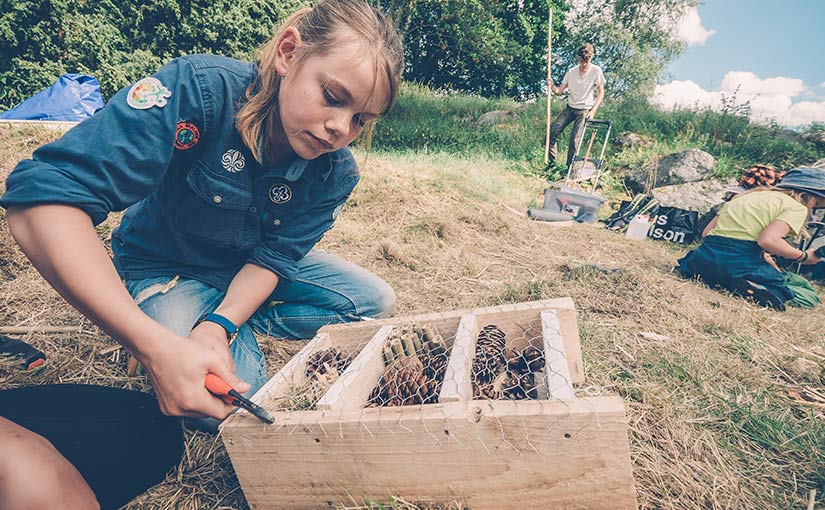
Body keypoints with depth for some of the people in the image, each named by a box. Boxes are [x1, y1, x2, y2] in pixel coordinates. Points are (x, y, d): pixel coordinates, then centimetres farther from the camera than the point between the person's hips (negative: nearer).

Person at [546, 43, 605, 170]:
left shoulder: (596, 71, -8)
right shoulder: (571, 72, 2)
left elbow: (601, 92, -5)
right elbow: (559, 90, 1)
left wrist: (593, 111, -15)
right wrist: (552, 86, -22)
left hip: (584, 110, -4)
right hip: (569, 108, 4)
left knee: (575, 140, -12)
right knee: (552, 131, -9)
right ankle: (552, 161, 3)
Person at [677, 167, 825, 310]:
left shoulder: (749, 196, 24)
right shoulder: (797, 207, 4)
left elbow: (706, 232, 18)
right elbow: (768, 240, -15)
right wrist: (803, 256, 0)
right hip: (740, 263, -6)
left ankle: (697, 275, 4)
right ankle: (749, 288, -16)